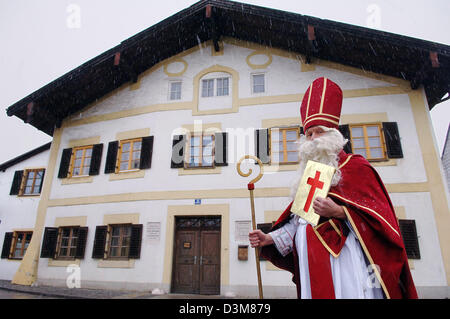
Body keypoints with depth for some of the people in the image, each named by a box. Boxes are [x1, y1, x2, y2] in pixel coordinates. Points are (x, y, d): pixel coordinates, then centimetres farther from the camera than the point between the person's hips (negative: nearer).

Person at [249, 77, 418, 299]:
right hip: (314, 263, 5)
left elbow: (379, 212, -4)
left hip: (345, 257, -5)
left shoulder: (355, 166, 4)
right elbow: (296, 222, 18)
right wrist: (269, 239, 5)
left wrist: (338, 211, -19)